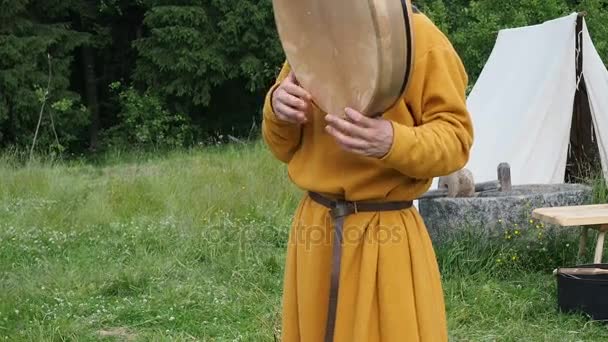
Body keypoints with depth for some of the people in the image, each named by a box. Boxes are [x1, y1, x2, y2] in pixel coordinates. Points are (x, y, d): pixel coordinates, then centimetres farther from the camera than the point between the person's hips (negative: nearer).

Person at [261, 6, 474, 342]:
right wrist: (277, 109, -8)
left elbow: (455, 138, -8)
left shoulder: (416, 34, -9)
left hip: (386, 239, -5)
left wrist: (394, 142, -28)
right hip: (314, 229, 5)